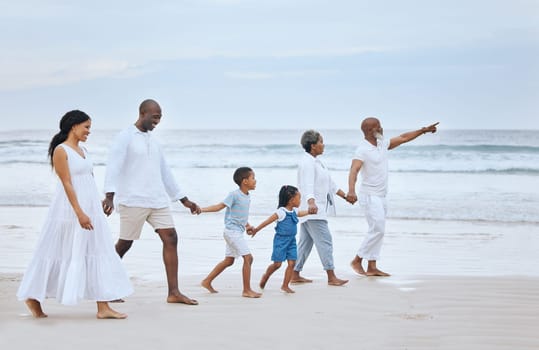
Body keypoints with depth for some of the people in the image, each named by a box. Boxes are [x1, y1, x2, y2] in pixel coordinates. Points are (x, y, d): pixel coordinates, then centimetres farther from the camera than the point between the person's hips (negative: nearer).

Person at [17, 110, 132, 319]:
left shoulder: (83, 150, 14)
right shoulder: (61, 151, -10)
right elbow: (67, 184, -17)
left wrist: (95, 210, 19)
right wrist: (79, 213, -23)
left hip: (90, 207, 8)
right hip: (70, 209, -8)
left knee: (98, 254, 2)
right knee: (63, 254, 0)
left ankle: (103, 307, 2)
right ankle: (33, 298, 17)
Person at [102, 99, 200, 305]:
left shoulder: (153, 142, 19)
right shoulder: (125, 138, -3)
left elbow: (165, 172, 24)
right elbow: (114, 167, -14)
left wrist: (184, 200, 23)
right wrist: (109, 195, -29)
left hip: (158, 201, 7)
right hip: (133, 201, -7)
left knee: (171, 238, -5)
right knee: (124, 244, 0)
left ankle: (173, 293, -6)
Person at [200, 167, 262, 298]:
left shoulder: (247, 197, 12)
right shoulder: (234, 195, -14)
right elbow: (220, 206, -13)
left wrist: (247, 225, 9)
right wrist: (202, 209, -19)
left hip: (238, 232, 10)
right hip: (232, 231, -10)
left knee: (229, 260, 15)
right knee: (248, 257, -12)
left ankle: (207, 281, 25)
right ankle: (247, 290, -8)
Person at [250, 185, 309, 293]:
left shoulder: (294, 211, 9)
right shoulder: (281, 212, -14)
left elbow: (301, 213, 33)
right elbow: (268, 221, -12)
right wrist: (256, 229, -10)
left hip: (291, 241, 7)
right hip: (281, 240, -7)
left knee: (292, 263, -2)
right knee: (277, 264, -2)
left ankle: (285, 285, 7)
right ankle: (266, 276, 27)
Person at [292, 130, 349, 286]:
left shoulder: (315, 162, 18)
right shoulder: (307, 163, -16)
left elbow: (330, 183, 28)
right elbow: (308, 185, -32)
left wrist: (345, 196, 33)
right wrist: (311, 203, -47)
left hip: (314, 209, 11)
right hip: (313, 210, -11)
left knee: (305, 242, 12)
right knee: (325, 241, -9)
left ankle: (295, 275, 16)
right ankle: (331, 277, -7)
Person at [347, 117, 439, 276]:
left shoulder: (382, 144, 8)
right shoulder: (363, 150, -18)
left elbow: (403, 138, 20)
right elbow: (354, 170, -32)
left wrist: (424, 130, 18)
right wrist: (351, 190, -48)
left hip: (380, 196, 9)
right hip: (370, 196, -9)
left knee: (378, 231, 8)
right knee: (378, 230, -12)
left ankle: (372, 267, 10)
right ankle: (357, 260, -1)